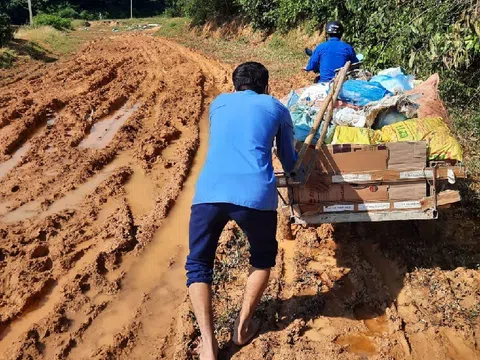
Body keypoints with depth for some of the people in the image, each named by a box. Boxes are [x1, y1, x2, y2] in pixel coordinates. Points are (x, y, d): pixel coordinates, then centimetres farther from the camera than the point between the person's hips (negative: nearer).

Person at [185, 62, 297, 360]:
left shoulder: (219, 103, 28)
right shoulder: (276, 107, 22)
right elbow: (290, 164, 30)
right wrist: (295, 153, 54)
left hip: (209, 191, 1)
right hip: (255, 194, -1)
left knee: (198, 264, 20)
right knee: (264, 257, 28)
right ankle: (243, 326, 27)